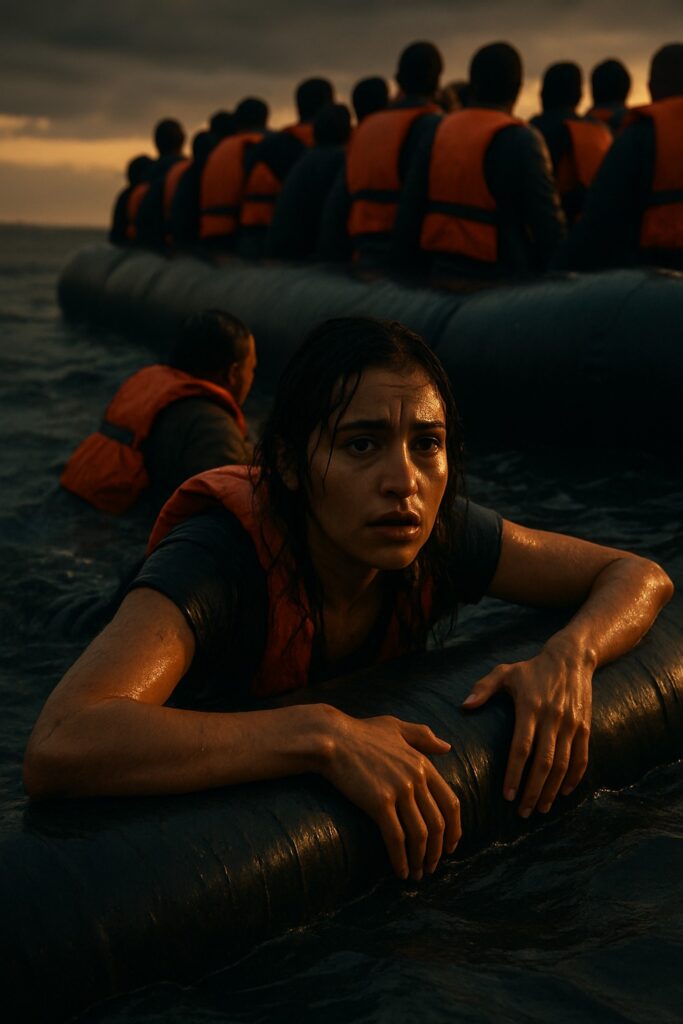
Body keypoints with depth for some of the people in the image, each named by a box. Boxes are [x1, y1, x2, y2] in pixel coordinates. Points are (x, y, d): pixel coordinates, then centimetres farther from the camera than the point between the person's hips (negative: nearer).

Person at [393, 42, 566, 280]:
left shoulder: (438, 133, 6)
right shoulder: (521, 141, -11)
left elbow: (410, 211, 7)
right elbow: (548, 222, -12)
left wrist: (412, 269, 16)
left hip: (442, 270, 6)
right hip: (500, 276, -6)